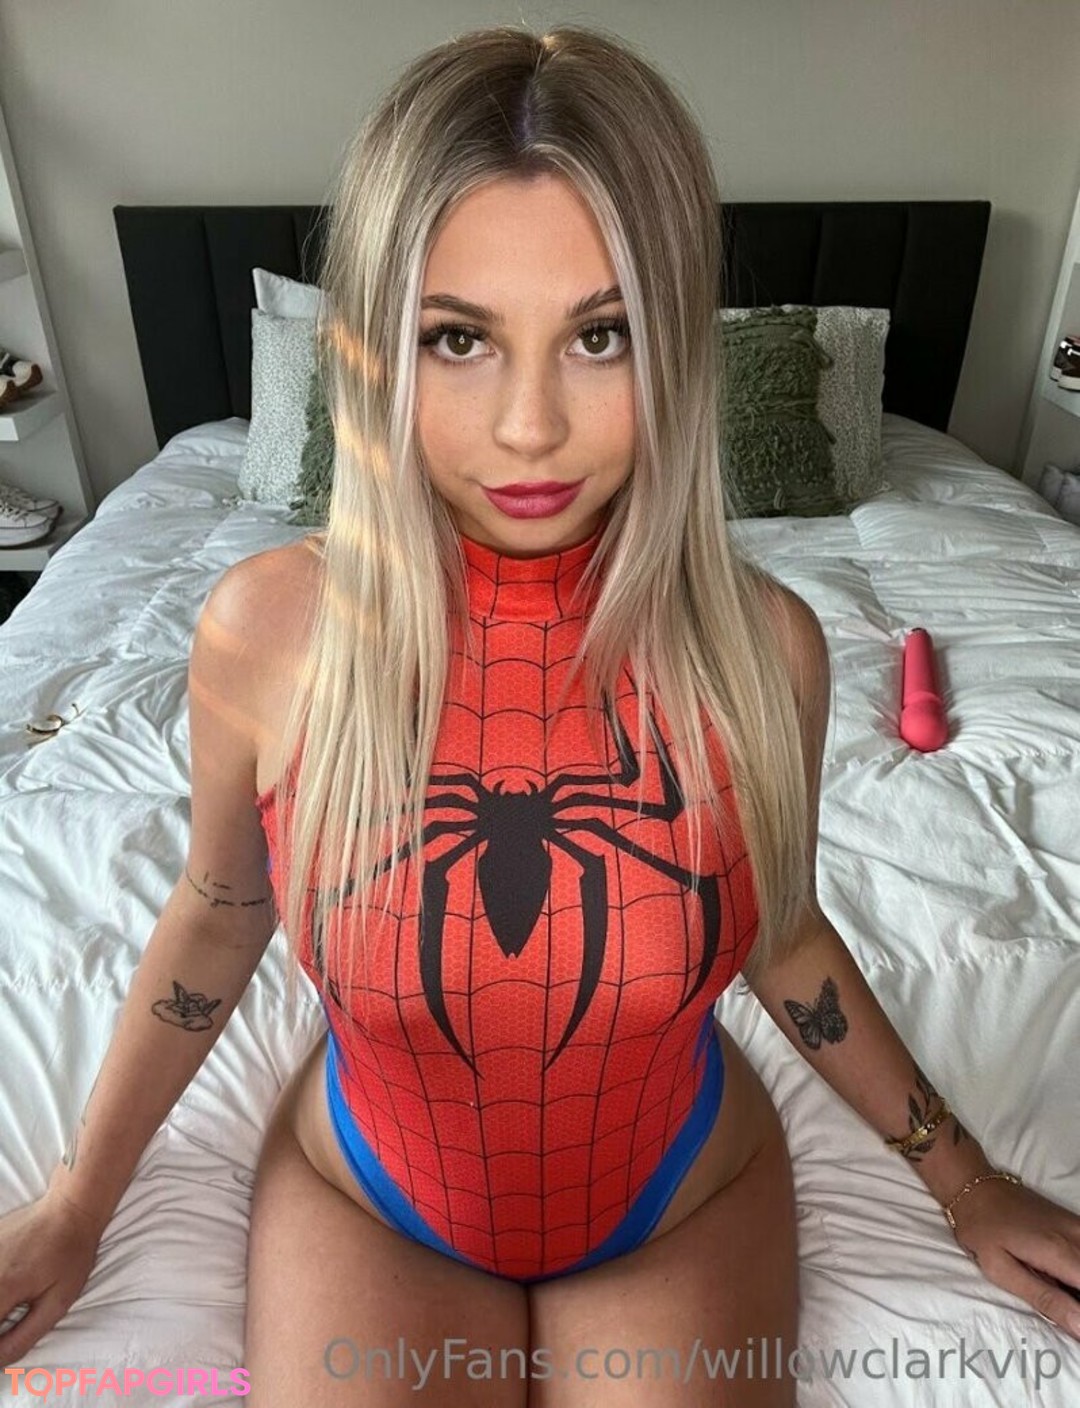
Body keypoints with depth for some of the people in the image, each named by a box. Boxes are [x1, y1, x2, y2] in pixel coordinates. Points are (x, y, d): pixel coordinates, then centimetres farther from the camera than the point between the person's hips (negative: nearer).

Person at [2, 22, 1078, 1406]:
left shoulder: (762, 645, -22)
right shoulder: (264, 629, -23)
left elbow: (782, 935, -4)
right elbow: (216, 918, -5)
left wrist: (962, 1179, 8)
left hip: (687, 1206, 1)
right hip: (360, 1200, 1)